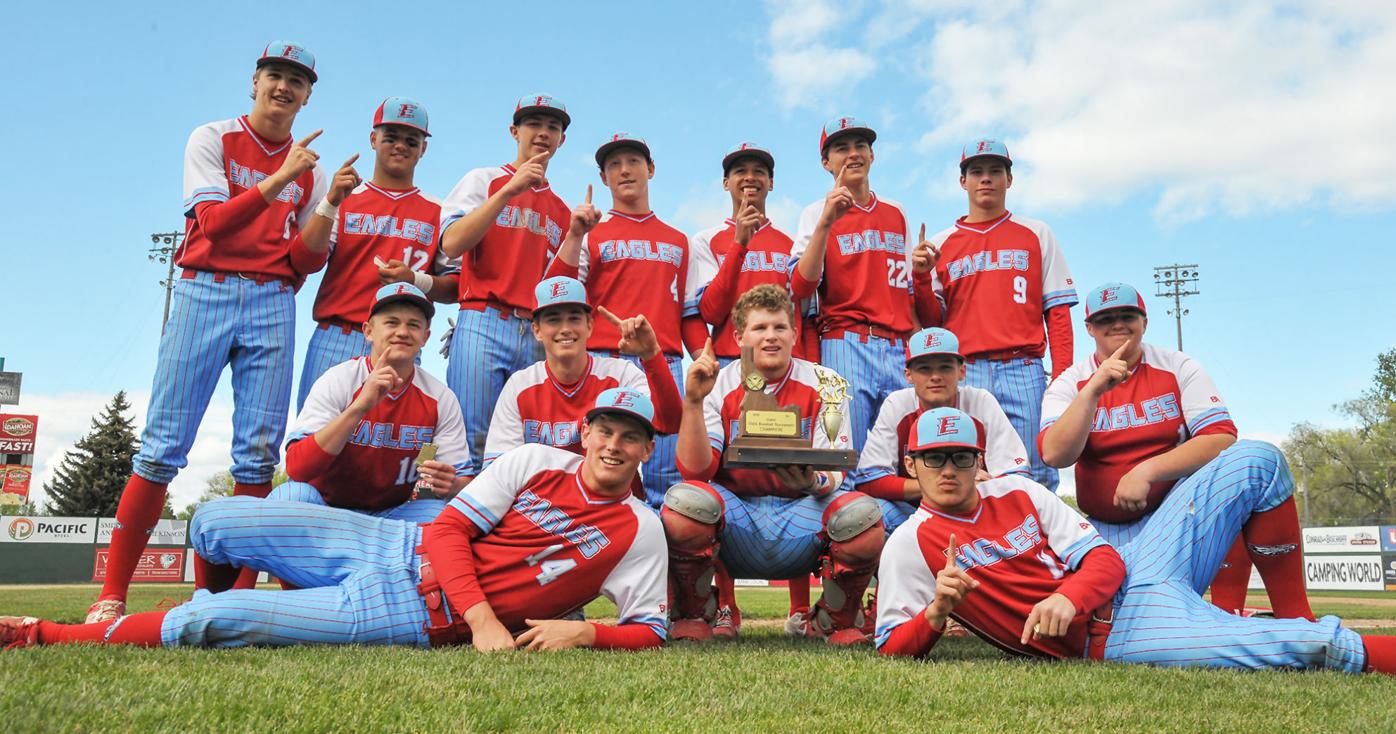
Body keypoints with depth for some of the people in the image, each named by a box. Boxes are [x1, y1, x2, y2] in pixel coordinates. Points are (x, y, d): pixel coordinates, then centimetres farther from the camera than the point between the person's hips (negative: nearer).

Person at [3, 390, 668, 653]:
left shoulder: (639, 532, -2)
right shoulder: (537, 461, 2)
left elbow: (649, 630, -2)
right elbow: (450, 528, -3)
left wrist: (582, 631, -22)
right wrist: (483, 619, -18)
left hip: (423, 617, -4)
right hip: (397, 545, 4)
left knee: (210, 622, -16)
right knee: (216, 521, -2)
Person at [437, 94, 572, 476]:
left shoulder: (561, 209, 21)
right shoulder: (484, 180, 11)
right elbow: (451, 244, -6)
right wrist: (509, 191, -10)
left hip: (538, 335, 4)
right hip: (484, 325, -4)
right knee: (472, 442, -11)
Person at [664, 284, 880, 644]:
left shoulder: (824, 384, 0)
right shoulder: (718, 385, 0)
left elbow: (834, 474, -6)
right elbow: (695, 470, -11)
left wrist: (813, 482, -31)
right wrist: (693, 401, -23)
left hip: (801, 512, 0)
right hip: (737, 516, 0)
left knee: (862, 513, -30)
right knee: (683, 500, -31)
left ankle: (835, 619, 1)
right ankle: (697, 614, -2)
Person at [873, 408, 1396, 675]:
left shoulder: (1018, 492, 9)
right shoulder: (911, 544, -6)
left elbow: (1104, 560, 3)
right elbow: (891, 650, -8)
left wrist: (1068, 595, -20)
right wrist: (936, 612, -29)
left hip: (1131, 577, 7)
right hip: (1113, 634, -7)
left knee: (1256, 461, 8)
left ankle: (1301, 619, 9)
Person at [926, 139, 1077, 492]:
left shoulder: (1037, 234, 14)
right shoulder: (941, 244, 15)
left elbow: (1057, 312, 9)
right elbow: (932, 318, 12)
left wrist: (1062, 376, -1)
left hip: (1024, 372, 0)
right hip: (963, 374, 1)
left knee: (1034, 478, -4)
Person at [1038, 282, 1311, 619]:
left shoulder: (1178, 367, 1)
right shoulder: (1070, 384, 1)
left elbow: (1221, 438, -13)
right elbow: (1054, 455, -16)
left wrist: (1147, 471, -25)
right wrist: (1093, 391, -24)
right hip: (1110, 532, 1)